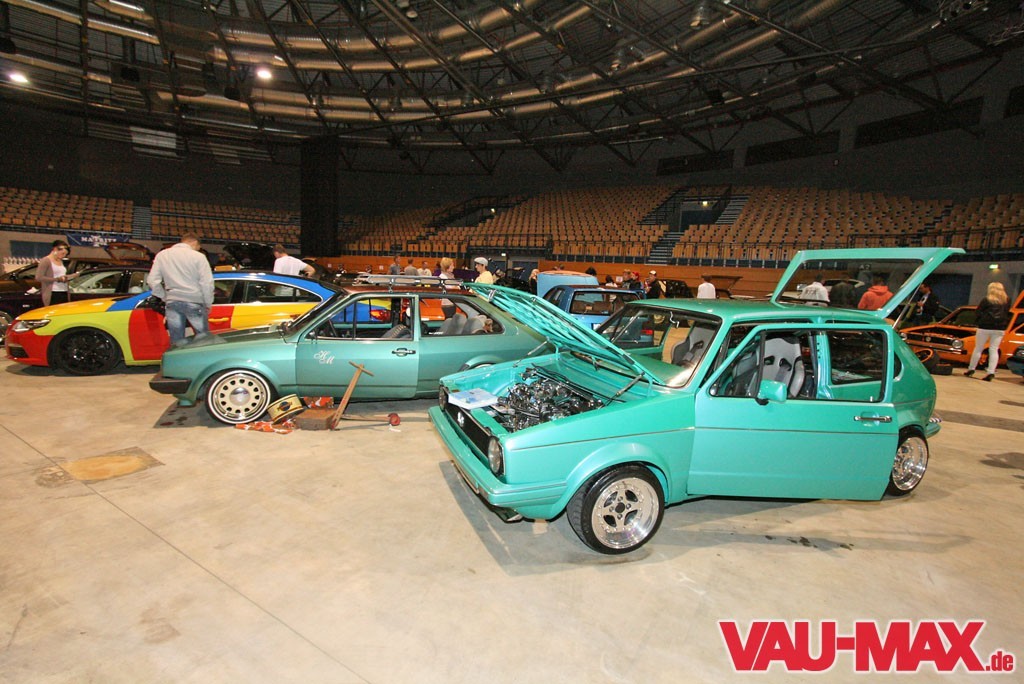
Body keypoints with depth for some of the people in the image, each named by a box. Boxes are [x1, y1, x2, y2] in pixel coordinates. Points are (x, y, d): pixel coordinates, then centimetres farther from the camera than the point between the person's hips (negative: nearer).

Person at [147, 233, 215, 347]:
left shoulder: (162, 255, 7)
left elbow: (152, 280, 4)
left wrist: (165, 297, 14)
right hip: (194, 302, -4)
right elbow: (207, 282, -10)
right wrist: (208, 304, 0)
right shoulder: (198, 256, -6)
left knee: (176, 342, 10)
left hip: (173, 302, 4)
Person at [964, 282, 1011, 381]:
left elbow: (977, 313, -2)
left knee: (978, 349, 4)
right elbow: (1007, 314, 13)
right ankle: (991, 373, -2)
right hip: (1000, 329, 3)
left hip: (985, 327, -3)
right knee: (994, 350, 4)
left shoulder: (986, 300, -6)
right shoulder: (1006, 301, 5)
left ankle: (971, 369, 9)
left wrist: (977, 323, 10)